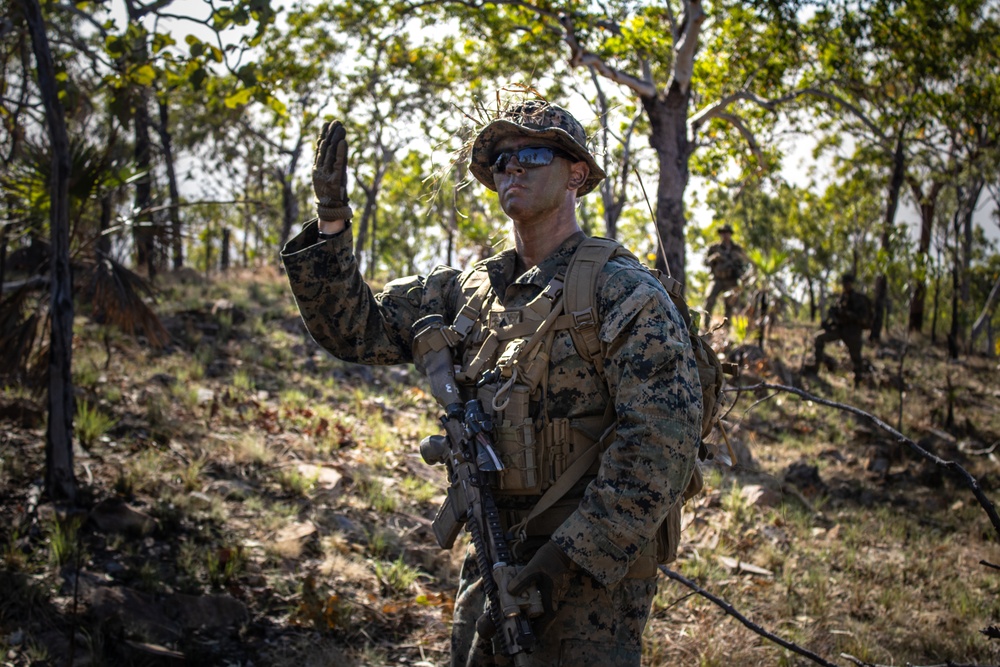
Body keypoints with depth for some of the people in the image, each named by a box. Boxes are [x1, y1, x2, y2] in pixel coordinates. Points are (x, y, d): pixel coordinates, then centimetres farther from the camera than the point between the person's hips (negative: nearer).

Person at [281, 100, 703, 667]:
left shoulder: (625, 294, -11)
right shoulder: (469, 290, 8)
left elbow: (663, 444, -19)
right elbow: (358, 329, 7)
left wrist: (573, 556, -23)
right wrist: (331, 225, -6)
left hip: (595, 564, -6)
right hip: (493, 557, 6)